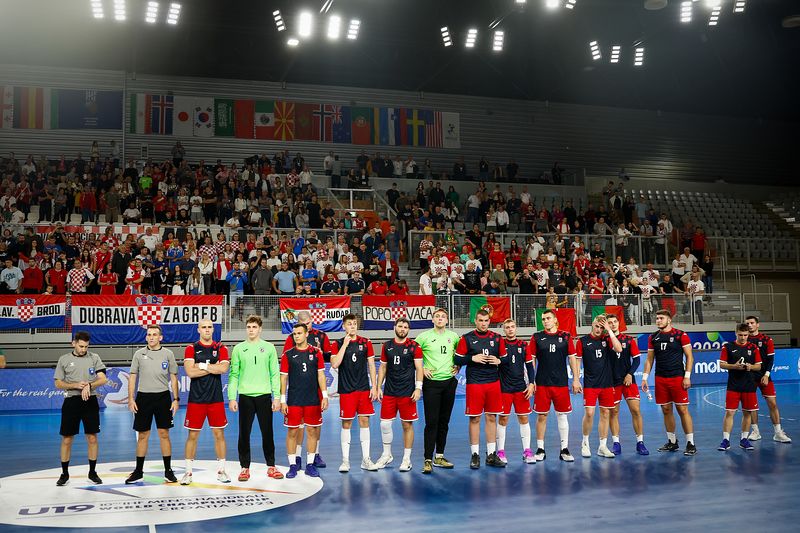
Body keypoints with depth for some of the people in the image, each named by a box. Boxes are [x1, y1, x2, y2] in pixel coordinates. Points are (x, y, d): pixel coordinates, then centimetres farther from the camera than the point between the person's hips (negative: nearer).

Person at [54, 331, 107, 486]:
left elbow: (103, 379, -2)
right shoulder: (64, 359, 4)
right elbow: (58, 384, 2)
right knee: (67, 439, 3)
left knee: (92, 438, 3)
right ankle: (64, 473, 17)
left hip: (90, 401, 0)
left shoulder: (94, 357, 4)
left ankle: (92, 472, 15)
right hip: (71, 401, 0)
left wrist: (89, 385, -20)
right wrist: (76, 385, -14)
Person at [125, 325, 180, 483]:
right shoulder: (139, 353, 5)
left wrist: (176, 399, -1)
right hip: (143, 397, 1)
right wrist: (131, 399, -3)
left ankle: (168, 470, 10)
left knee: (164, 434, 1)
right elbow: (133, 377, 6)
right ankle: (138, 471, 17)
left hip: (163, 396, -1)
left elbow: (173, 377, 6)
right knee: (142, 435, 6)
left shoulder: (168, 354, 4)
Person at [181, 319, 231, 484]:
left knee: (219, 434, 6)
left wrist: (202, 365, -13)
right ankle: (188, 472, 15)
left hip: (216, 399, 1)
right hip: (196, 399, -1)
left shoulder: (221, 348, 4)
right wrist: (213, 368, -12)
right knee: (192, 435, 4)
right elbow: (190, 372, -13)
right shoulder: (191, 349, 2)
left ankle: (221, 470, 16)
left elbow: (223, 368, -13)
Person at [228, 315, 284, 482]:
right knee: (244, 434, 3)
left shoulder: (269, 348, 5)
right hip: (245, 396, 0)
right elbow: (233, 374, 4)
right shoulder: (238, 349, 5)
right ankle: (245, 468, 14)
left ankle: (271, 467, 16)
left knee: (267, 432, 5)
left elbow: (275, 374, 4)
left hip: (264, 395, 0)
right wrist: (232, 397, -4)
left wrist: (277, 397, -2)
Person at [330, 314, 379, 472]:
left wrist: (374, 387, 0)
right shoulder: (339, 344, 1)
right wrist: (345, 344, -13)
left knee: (364, 422, 4)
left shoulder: (366, 342, 4)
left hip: (364, 388, 1)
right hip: (346, 389, -1)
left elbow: (371, 365, 6)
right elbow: (335, 364, -13)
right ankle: (345, 460, 11)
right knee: (346, 424, 3)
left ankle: (366, 460, 12)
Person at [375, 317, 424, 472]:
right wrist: (378, 387, 8)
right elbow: (383, 368, 14)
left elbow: (419, 368, -3)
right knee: (385, 424, 5)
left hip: (407, 393, -3)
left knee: (407, 425, 2)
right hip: (389, 392, 4)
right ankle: (387, 455, 22)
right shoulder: (387, 346, 9)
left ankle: (406, 458, 13)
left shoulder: (414, 347, -2)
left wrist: (418, 388, -12)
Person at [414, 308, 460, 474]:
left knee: (444, 422, 10)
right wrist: (421, 369, -5)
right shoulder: (424, 336, -3)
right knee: (431, 422, -6)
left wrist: (458, 366, 10)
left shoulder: (453, 336, 7)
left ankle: (439, 457, 20)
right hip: (431, 382, -4)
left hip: (449, 382, 4)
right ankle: (428, 460, -3)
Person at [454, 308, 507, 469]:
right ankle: (475, 455, 10)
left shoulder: (497, 338, 8)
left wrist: (499, 361, -7)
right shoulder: (466, 339, 0)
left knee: (492, 418, 7)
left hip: (493, 383, 3)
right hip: (474, 384, -3)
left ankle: (491, 455, 16)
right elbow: (457, 360, -1)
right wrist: (473, 358, -14)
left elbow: (505, 359, 14)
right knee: (474, 419, 1)